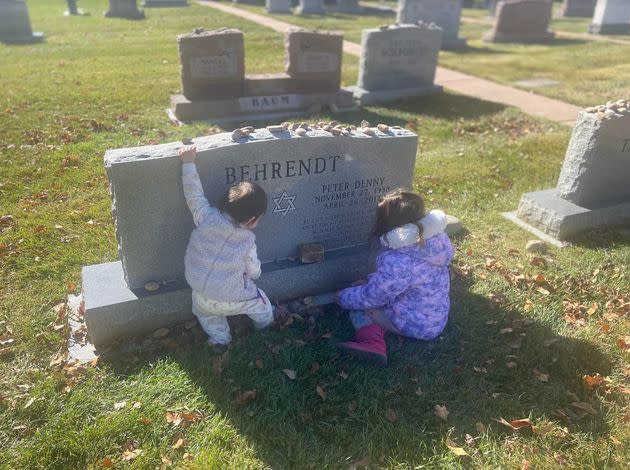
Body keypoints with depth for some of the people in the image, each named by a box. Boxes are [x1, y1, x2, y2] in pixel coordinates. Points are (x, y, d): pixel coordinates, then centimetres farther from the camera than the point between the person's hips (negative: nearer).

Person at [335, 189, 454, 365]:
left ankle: (372, 341, -13)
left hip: (415, 326, -8)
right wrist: (370, 281, 10)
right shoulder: (437, 237, -9)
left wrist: (343, 297, 0)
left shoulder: (397, 262, -34)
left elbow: (372, 297, -18)